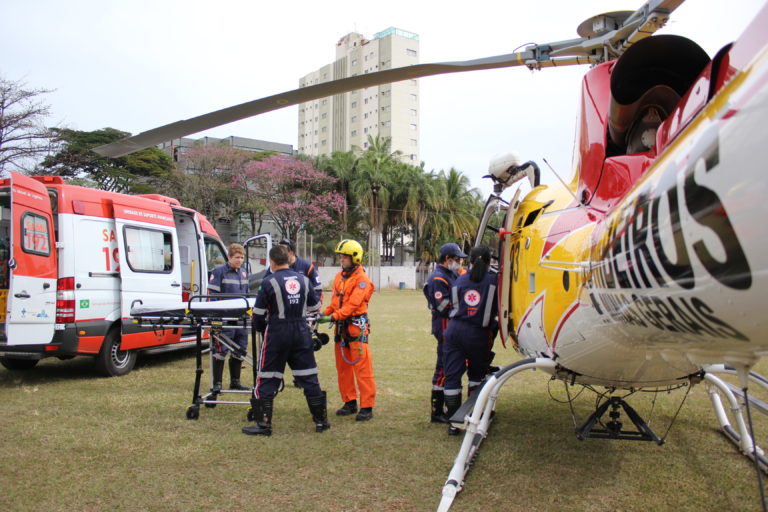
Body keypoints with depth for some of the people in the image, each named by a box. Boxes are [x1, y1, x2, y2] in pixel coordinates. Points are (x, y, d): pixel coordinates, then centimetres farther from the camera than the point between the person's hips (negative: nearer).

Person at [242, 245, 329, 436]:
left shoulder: (269, 282, -8)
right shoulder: (303, 280, 5)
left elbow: (258, 314, -6)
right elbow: (314, 308, 11)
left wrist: (262, 328, 14)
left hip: (277, 334, -4)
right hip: (302, 333, 4)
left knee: (267, 379, 5)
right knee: (309, 377, 11)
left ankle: (263, 424, 8)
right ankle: (321, 420, 18)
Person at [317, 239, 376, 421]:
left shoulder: (362, 279, -11)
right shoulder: (339, 276, 13)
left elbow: (353, 304, -20)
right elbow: (335, 301, 14)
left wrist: (333, 317, -28)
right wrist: (324, 313, -3)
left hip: (356, 326, -8)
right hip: (341, 327, 8)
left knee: (362, 367, -7)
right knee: (342, 366, 12)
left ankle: (367, 407, -1)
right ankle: (350, 402, 23)